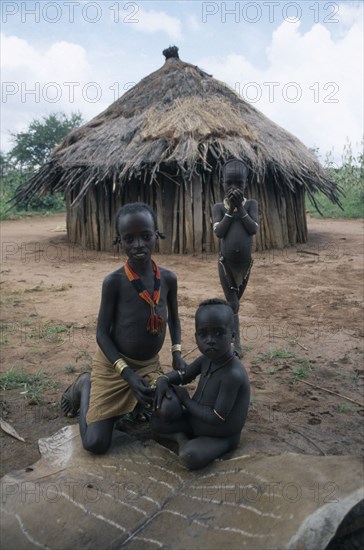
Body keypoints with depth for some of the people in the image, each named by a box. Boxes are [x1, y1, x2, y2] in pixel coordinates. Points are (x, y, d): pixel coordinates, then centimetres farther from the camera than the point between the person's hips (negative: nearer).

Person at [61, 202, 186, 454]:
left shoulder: (168, 279, -8)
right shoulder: (114, 282, -21)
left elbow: (173, 320, 9)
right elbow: (102, 333, -15)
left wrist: (177, 353, -5)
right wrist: (128, 374, -23)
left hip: (150, 366, 4)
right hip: (113, 364, -4)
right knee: (96, 443, -6)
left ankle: (130, 403, 20)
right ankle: (85, 386, 22)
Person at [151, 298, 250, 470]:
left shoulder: (233, 374, -35)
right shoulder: (206, 359, -10)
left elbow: (217, 418, -31)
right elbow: (183, 374, 7)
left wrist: (186, 400, -17)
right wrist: (163, 379, -16)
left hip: (220, 436, -6)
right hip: (196, 419, 6)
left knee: (190, 457, -31)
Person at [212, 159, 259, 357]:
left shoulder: (251, 204, 1)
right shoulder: (219, 207, -1)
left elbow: (254, 229, -12)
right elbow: (218, 232, -14)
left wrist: (240, 207, -16)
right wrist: (230, 209, -17)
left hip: (245, 262, 2)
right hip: (225, 262, -2)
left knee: (234, 301, 19)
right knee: (232, 304, -2)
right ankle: (236, 343, 3)